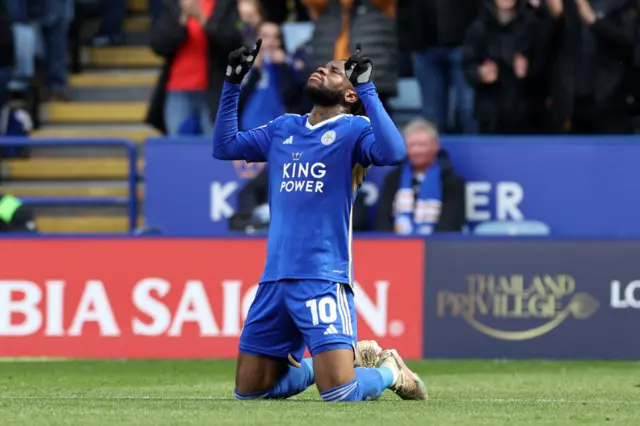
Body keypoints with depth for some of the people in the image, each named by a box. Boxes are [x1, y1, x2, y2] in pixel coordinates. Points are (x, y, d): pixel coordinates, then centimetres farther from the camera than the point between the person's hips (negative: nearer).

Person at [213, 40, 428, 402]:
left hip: (323, 278, -6)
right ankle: (349, 356, 26)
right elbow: (225, 147, 22)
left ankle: (389, 371, 16)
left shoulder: (354, 129, -2)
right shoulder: (284, 128, 17)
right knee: (250, 390, 9)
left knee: (338, 392, -18)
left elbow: (393, 152, -22)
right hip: (274, 279, 6)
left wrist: (367, 88, -19)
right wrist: (233, 84, 17)